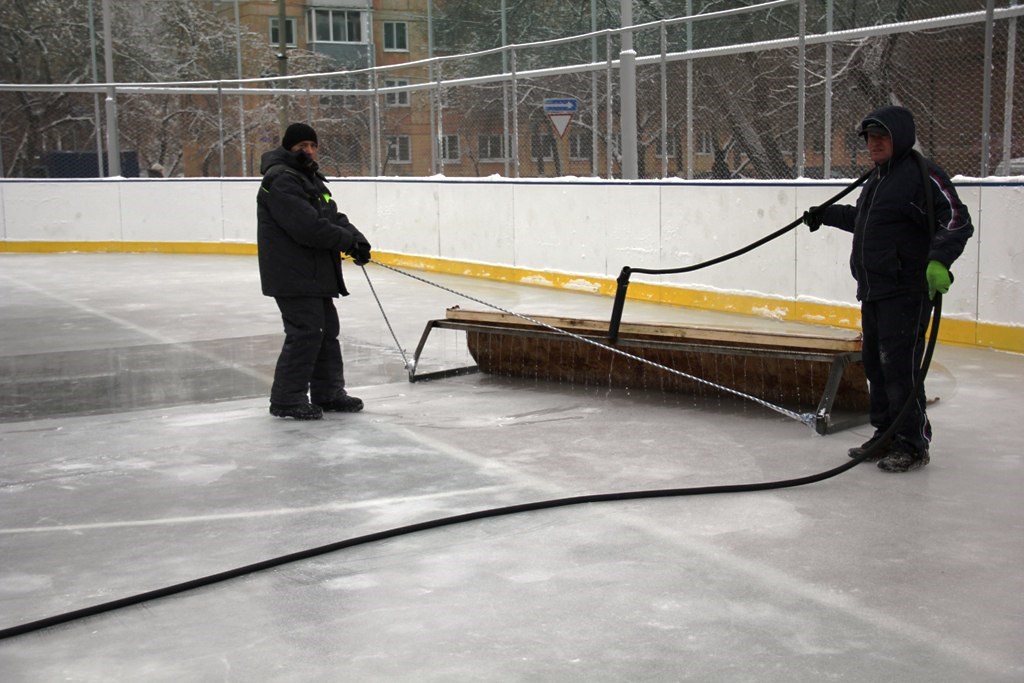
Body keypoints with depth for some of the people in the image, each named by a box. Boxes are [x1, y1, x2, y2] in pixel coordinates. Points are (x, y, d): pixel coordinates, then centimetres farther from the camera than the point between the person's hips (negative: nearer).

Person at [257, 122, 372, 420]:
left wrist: (357, 238, -4)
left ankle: (328, 392, 26)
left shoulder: (312, 178, 18)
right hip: (292, 275, -11)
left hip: (316, 273, 11)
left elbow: (334, 217, 15)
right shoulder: (280, 180, -16)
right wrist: (349, 241, -16)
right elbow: (308, 227, -25)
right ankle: (287, 399, -1)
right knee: (306, 332, -10)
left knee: (327, 330, 15)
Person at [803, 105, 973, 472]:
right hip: (873, 291, 10)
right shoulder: (877, 178, 18)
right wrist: (826, 215, 43)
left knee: (899, 365, -10)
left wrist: (938, 261, -33)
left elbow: (957, 220, -19)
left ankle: (914, 443, -1)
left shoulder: (922, 173, -11)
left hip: (907, 291, -9)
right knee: (875, 363, 13)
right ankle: (886, 435, 23)